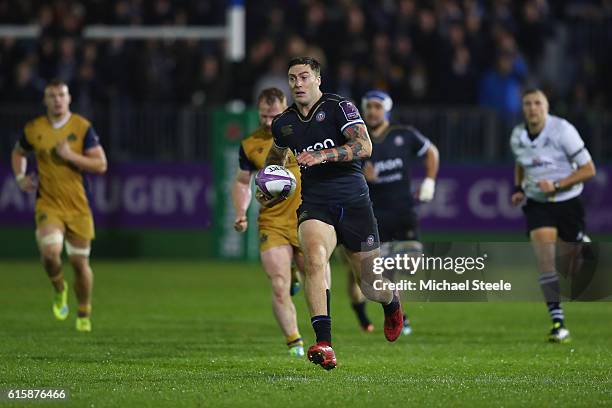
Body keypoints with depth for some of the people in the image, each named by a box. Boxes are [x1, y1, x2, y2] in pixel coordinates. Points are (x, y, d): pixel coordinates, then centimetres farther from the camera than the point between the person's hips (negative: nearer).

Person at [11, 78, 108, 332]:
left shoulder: (82, 128, -4)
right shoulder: (34, 129, 2)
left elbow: (100, 165, -6)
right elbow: (18, 153, 23)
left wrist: (71, 156, -18)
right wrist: (20, 177, 5)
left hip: (78, 206, 0)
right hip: (48, 204, 0)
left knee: (79, 262, 5)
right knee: (50, 251, -24)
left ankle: (84, 314, 27)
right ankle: (59, 290, 8)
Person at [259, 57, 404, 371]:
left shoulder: (339, 107, -3)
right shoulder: (283, 123, 11)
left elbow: (364, 146, -17)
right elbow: (276, 157, 33)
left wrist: (323, 155, -29)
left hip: (353, 202, -2)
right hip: (314, 205, 2)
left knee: (371, 287, 5)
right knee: (313, 257, -31)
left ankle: (392, 301, 46)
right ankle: (323, 344, -37)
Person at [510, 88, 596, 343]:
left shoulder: (563, 130, -15)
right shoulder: (517, 137, 0)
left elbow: (588, 169, -13)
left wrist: (556, 185, -22)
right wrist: (518, 188, 4)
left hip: (568, 204, -2)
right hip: (537, 205, 2)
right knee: (545, 260, -17)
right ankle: (558, 323, -19)